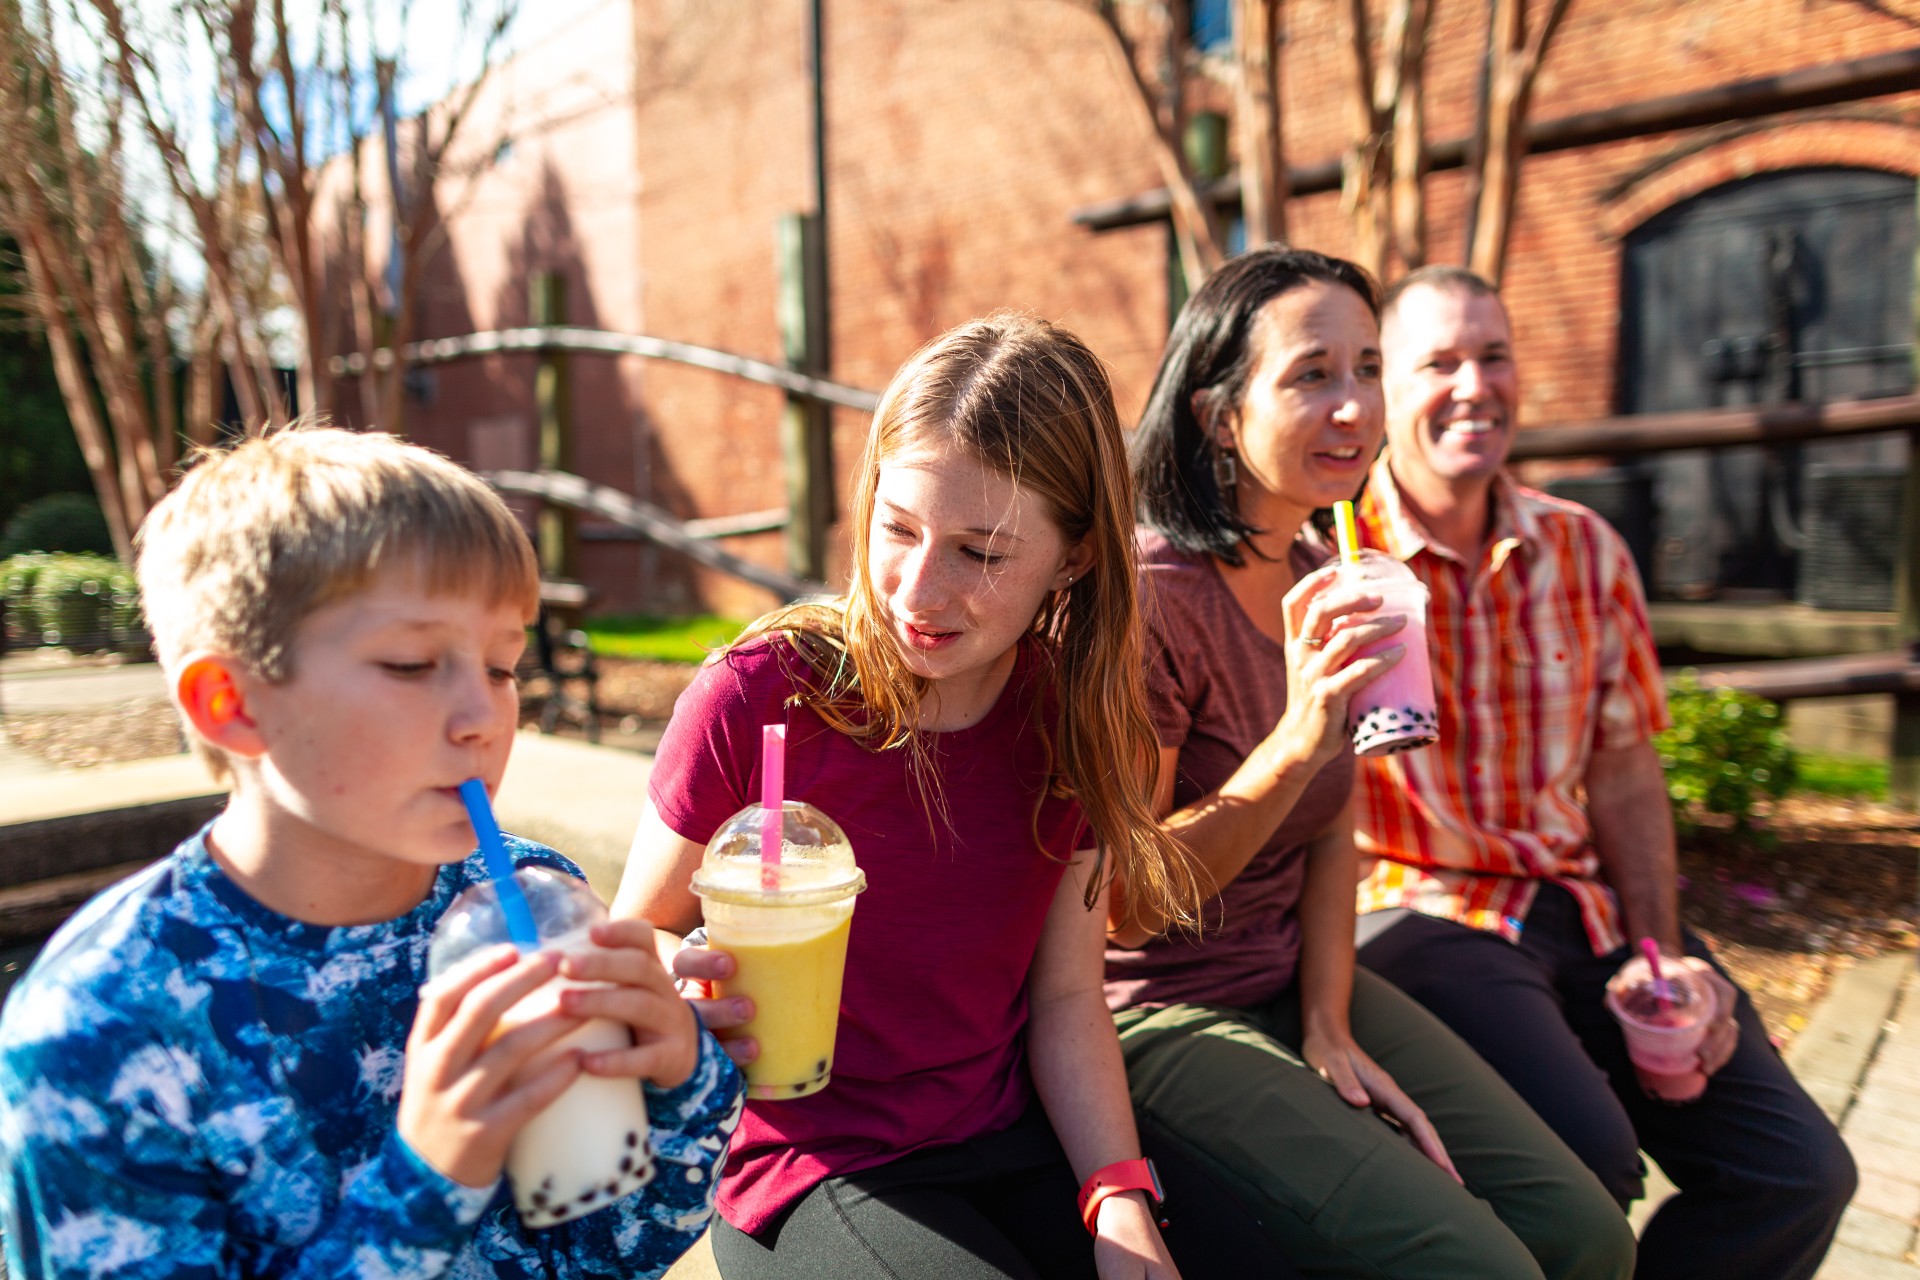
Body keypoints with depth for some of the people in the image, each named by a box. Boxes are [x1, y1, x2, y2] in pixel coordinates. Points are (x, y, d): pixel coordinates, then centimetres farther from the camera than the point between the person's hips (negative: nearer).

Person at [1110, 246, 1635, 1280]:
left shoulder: (1321, 585, 5)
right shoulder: (1148, 592, -21)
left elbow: (1331, 830, 9)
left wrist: (1330, 1027, -2)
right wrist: (1298, 740, -30)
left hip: (1295, 976, 7)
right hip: (1156, 1009, -7)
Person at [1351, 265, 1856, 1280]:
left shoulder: (1586, 550, 8)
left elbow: (1623, 770, 10)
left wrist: (1664, 957, 2)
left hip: (1586, 906, 6)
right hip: (1419, 909, -6)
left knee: (1797, 1172, -1)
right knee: (1586, 1157, -27)